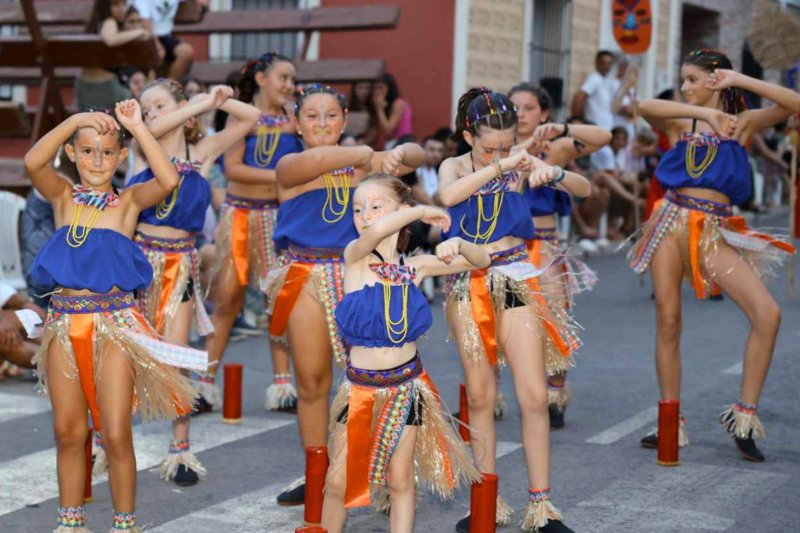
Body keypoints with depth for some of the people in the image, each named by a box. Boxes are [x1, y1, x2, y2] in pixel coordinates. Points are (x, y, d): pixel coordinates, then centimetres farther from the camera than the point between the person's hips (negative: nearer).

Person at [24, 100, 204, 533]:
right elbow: (33, 163, -15)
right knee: (67, 433, 10)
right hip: (65, 321, 2)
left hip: (114, 322, -2)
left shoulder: (128, 201, 2)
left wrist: (137, 127, -16)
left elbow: (168, 180, -19)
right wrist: (74, 120, -20)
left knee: (116, 435, -3)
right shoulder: (63, 196, 6)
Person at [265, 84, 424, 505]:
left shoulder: (358, 165, 8)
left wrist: (396, 154, -22)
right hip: (308, 277, -1)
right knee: (312, 382, 7)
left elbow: (414, 155, 0)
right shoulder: (289, 167, -1)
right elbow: (314, 160, -24)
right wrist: (367, 155, -29)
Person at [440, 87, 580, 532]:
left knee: (535, 396, -7)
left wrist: (553, 173, -24)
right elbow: (448, 196, -23)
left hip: (516, 279, -1)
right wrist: (500, 166, -31)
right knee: (480, 396, 7)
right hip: (468, 283, 1)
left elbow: (584, 188, -4)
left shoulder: (521, 164, 0)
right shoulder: (455, 167, 1)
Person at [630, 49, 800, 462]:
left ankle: (744, 415, -6)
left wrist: (738, 81, -5)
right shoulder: (679, 123, 9)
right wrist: (707, 112, -16)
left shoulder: (744, 123, 10)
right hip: (674, 222, 0)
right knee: (667, 322, 1)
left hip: (715, 231, 0)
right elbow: (645, 107, -13)